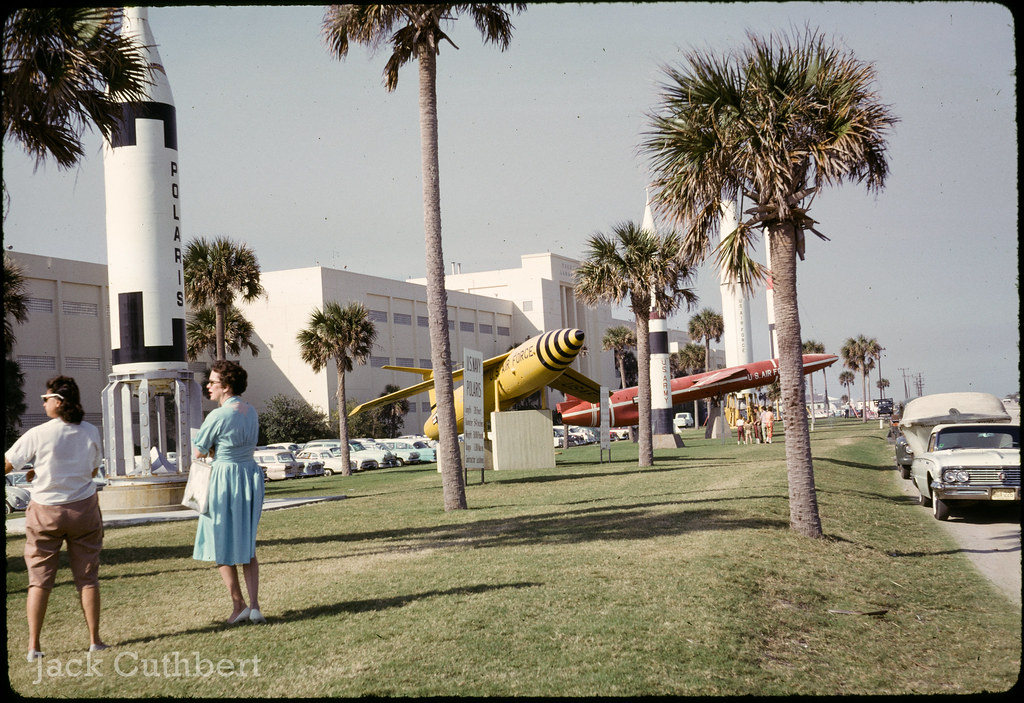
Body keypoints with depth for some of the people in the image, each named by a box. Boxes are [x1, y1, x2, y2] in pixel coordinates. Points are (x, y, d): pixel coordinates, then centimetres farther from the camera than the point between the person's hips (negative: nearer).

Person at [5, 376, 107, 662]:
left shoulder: (39, 434, -13)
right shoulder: (91, 433, -3)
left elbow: (7, 464, -6)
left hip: (46, 511, -2)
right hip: (84, 508, 2)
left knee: (39, 579, 6)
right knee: (87, 577, 9)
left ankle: (33, 646, 7)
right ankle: (95, 640, 13)